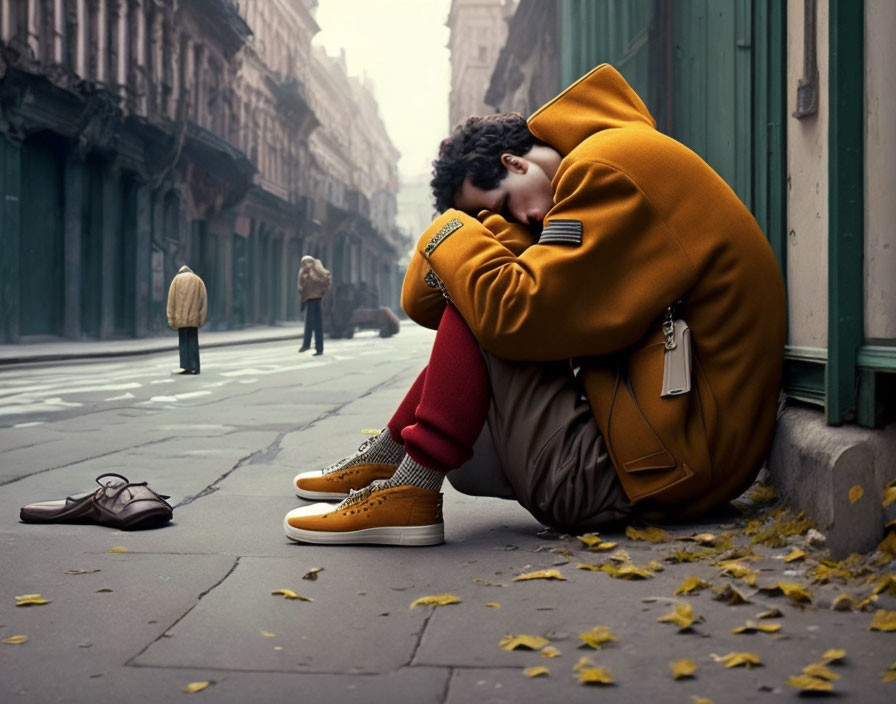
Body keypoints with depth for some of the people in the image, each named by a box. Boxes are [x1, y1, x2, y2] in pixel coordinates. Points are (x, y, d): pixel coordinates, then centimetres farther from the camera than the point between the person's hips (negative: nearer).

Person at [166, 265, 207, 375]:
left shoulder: (176, 279, 9)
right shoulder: (198, 280, 12)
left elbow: (171, 300, 1)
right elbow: (204, 301, 3)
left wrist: (171, 319, 1)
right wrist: (201, 318, 3)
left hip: (181, 318, -1)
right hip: (194, 318, 1)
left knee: (183, 341, 4)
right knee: (193, 341, 5)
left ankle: (185, 366, -4)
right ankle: (194, 367, 0)